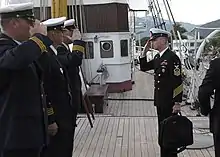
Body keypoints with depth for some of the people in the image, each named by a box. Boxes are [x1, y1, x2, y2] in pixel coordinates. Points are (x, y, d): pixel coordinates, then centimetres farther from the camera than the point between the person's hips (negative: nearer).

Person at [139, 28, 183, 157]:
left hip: (170, 103, -8)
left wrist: (177, 103, -20)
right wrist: (145, 51, 4)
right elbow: (144, 67, 17)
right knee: (162, 130, 17)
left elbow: (178, 82, -19)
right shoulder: (157, 57, 9)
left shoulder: (172, 57, -17)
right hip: (160, 102, 8)